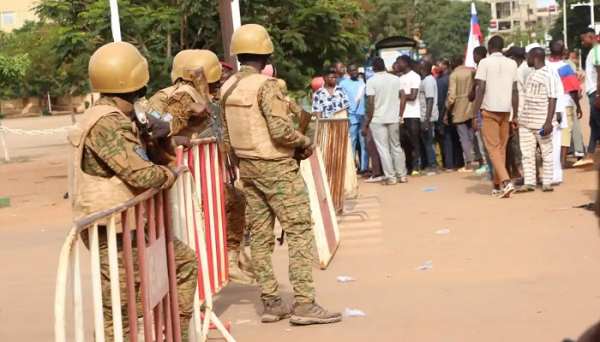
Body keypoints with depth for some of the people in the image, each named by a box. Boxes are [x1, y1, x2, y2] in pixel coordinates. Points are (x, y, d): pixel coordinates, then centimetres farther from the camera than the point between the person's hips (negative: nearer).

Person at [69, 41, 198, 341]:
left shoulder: (121, 119, 12)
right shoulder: (104, 123, -20)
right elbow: (141, 175, -25)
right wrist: (169, 175, -7)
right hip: (112, 231, -10)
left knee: (186, 262, 19)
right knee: (118, 314, -4)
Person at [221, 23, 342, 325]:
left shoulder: (227, 89, 8)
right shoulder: (265, 85, -15)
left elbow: (227, 140, 10)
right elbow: (280, 130, -23)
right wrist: (304, 142, -6)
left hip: (247, 168, 8)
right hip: (276, 168, -8)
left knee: (260, 235, 9)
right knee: (299, 232, -4)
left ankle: (271, 303, 12)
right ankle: (303, 304, -7)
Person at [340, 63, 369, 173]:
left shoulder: (364, 82, 12)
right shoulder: (344, 84, 5)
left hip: (363, 116, 3)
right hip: (351, 117, -3)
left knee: (364, 142, 3)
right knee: (351, 142, -1)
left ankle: (364, 167, 7)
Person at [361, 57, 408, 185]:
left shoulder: (371, 81, -8)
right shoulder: (396, 79, 5)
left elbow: (371, 104, -12)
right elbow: (402, 98, 4)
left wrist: (366, 123, -7)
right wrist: (400, 115, 13)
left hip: (378, 120, -4)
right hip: (394, 118, 4)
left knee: (383, 149, 0)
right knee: (396, 147, 15)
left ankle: (391, 177, -2)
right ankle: (402, 175, 16)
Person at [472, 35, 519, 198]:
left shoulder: (485, 62, -5)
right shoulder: (511, 63, 7)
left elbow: (481, 89, -10)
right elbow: (515, 90, 6)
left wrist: (475, 114, -8)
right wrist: (515, 114, 11)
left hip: (489, 110, -4)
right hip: (505, 110, 4)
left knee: (493, 148, -4)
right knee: (501, 148, 12)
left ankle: (506, 182, -21)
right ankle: (497, 186, 14)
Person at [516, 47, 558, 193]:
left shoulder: (549, 73, -10)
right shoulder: (532, 74, 15)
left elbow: (552, 99, -15)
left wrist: (549, 121, -21)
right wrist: (520, 116, 20)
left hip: (542, 122, -8)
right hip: (525, 120, 8)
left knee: (546, 152, 2)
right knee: (527, 153, 6)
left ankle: (547, 183, 8)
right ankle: (529, 183, 10)